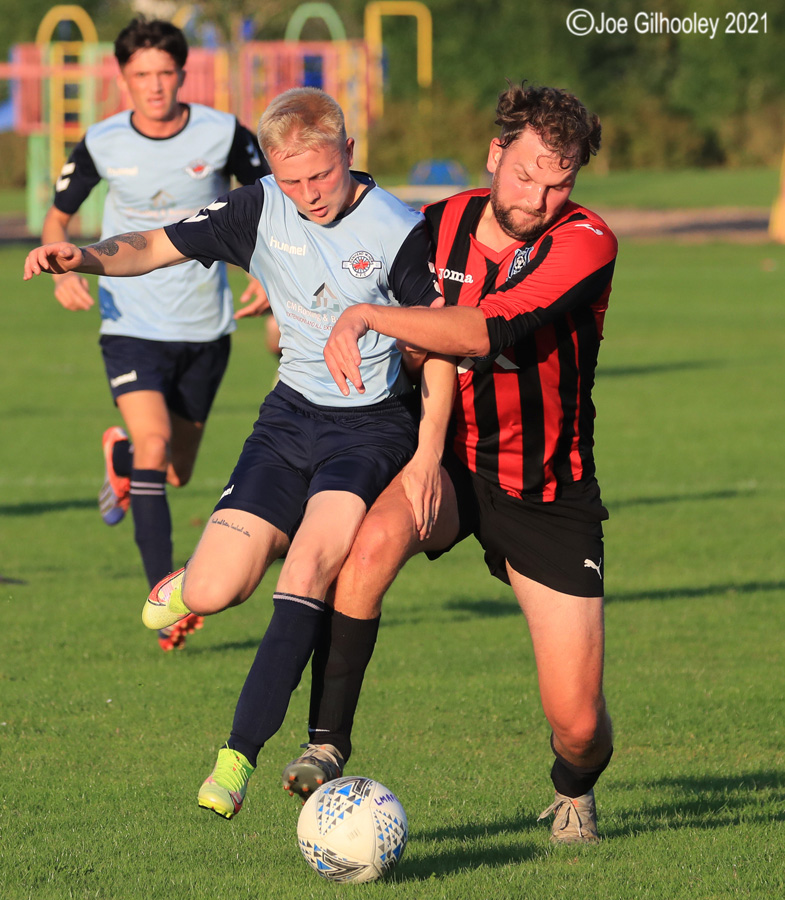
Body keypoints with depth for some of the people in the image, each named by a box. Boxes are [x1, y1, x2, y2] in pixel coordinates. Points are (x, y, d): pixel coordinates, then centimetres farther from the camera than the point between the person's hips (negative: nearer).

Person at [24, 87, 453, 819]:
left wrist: (428, 456, -12)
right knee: (211, 596, -8)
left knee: (310, 568, -27)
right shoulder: (261, 210, -4)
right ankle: (201, 575, 33)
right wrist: (87, 258, -20)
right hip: (292, 415, 4)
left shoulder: (398, 233, -15)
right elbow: (156, 247, 1)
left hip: (375, 426, -4)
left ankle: (241, 752, -25)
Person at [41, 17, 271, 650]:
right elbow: (58, 217, 8)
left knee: (178, 473, 12)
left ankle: (120, 456, 49)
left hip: (205, 329, 2)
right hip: (132, 327, -2)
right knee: (153, 444, -23)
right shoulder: (103, 145, -7)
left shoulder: (223, 134, -8)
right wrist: (62, 271, -13)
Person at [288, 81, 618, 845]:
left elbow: (489, 330, -32)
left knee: (576, 724, -4)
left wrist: (366, 317, -31)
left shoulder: (586, 244, -18)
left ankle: (574, 791, 34)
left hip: (546, 490, -2)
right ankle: (327, 744, -27)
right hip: (448, 460, 2)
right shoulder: (443, 224, -4)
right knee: (373, 539, -35)